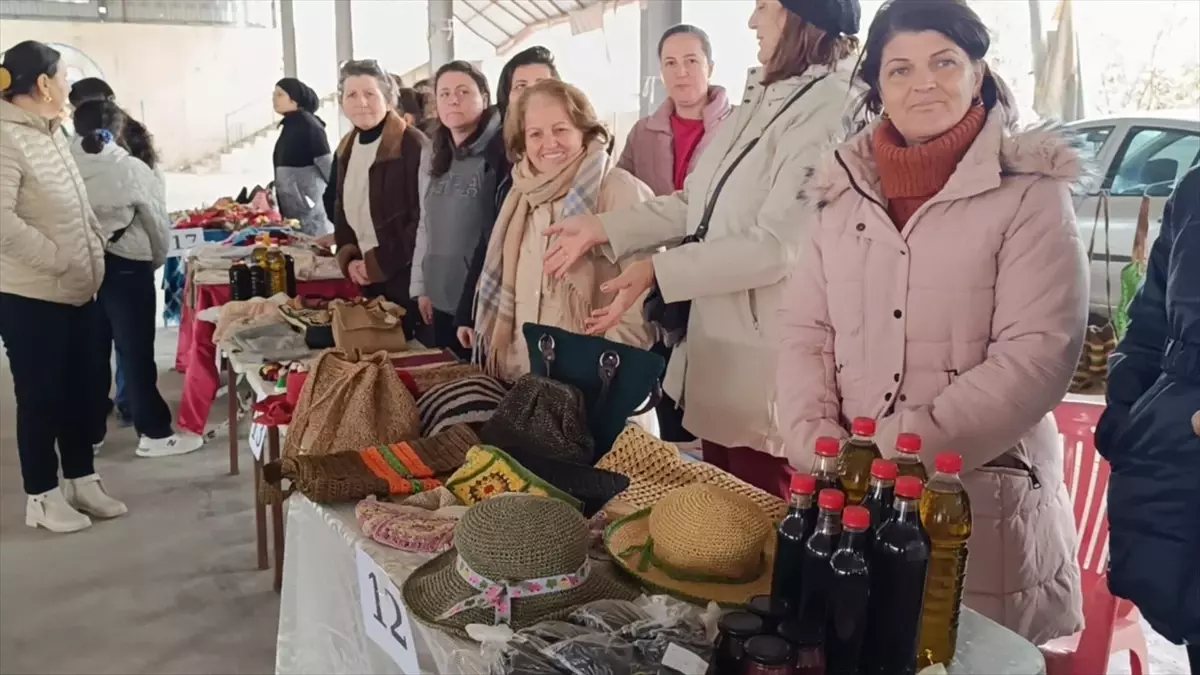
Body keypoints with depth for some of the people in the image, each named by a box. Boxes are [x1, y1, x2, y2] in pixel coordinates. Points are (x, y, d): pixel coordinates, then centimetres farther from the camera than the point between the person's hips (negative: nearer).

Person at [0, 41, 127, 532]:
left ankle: (81, 480, 31)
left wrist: (93, 252, 9)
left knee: (85, 387, 15)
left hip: (75, 290, 8)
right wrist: (57, 259, -19)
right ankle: (43, 496, 20)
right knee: (41, 396, 5)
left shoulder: (48, 135, 13)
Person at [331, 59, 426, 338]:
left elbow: (423, 218, -18)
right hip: (368, 277, 7)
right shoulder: (347, 148, 11)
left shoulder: (413, 145, -14)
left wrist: (379, 263, -15)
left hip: (406, 274, -7)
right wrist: (349, 259, 1)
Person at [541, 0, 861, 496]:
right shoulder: (761, 99, 12)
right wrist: (602, 228, 6)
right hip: (717, 342, 9)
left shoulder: (833, 109, -17)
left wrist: (658, 270, -21)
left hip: (764, 360, -9)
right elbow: (697, 202, 12)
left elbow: (777, 243, -23)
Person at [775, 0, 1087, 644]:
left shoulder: (1029, 193, -5)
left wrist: (896, 451, -19)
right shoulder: (845, 187, 7)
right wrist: (820, 449, -9)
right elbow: (805, 331, 6)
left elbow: (1036, 358, -13)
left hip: (981, 500, -3)